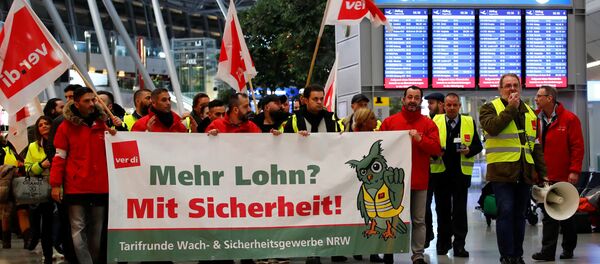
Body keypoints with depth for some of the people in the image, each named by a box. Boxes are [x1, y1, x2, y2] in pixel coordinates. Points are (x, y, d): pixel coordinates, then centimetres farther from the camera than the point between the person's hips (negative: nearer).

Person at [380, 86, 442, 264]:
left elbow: (436, 149, -2)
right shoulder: (389, 122, 7)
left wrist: (420, 139, -16)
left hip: (419, 180, 0)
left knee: (418, 220, 2)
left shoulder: (428, 124, 6)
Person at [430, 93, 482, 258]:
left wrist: (469, 150, -13)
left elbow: (478, 145, 7)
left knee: (460, 210, -1)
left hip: (461, 172, 0)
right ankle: (443, 242, 19)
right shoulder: (435, 121, 5)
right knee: (442, 208, 8)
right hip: (440, 172, 0)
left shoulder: (469, 122, 7)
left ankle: (459, 244, 3)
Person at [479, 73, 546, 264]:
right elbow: (492, 127, -20)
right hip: (502, 171, -5)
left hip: (525, 173, 5)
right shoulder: (490, 108, 3)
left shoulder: (529, 112, 18)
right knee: (506, 212, -10)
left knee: (519, 215, 10)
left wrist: (542, 172, 14)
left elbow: (535, 145, 20)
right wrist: (511, 108, -13)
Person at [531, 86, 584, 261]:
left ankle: (568, 249, 18)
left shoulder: (569, 119, -7)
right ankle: (548, 251, 6)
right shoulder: (537, 120, 5)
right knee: (548, 215, 2)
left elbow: (578, 146, -9)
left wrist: (574, 171, -16)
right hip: (545, 177, 4)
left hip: (564, 177, -4)